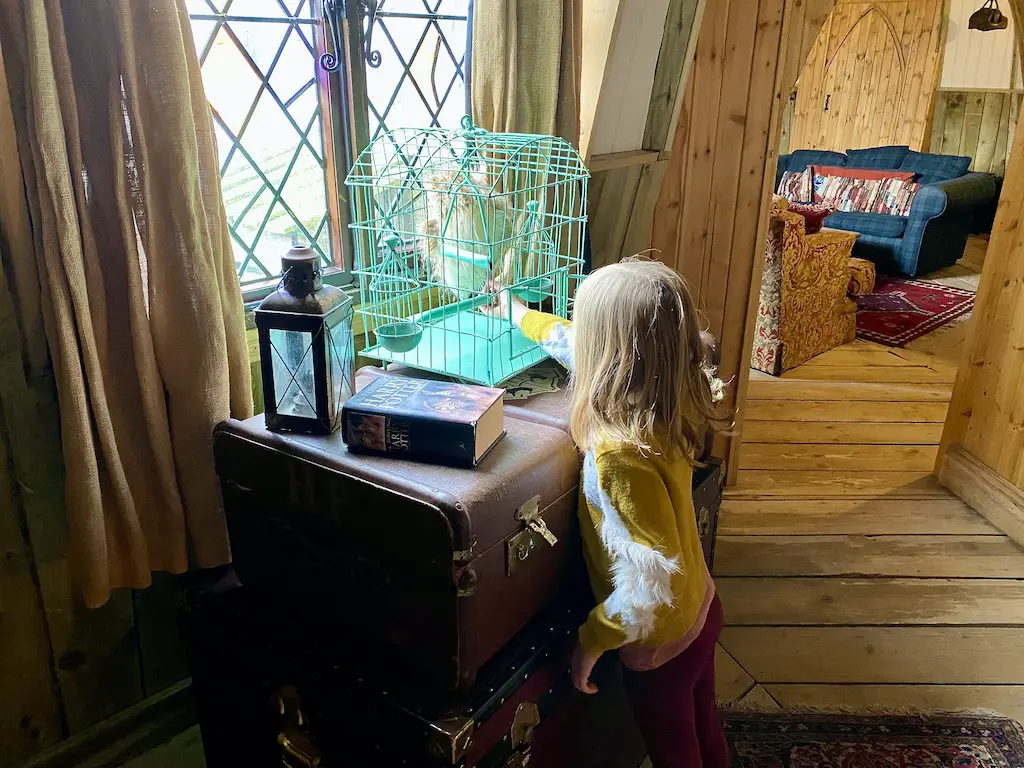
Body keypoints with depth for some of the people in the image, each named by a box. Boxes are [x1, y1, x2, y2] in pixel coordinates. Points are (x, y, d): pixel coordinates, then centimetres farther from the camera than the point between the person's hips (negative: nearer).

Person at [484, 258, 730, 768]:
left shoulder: (620, 453, -37)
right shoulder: (669, 401, -12)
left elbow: (653, 576, -34)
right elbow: (574, 346, 5)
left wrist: (593, 639, -19)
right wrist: (517, 311, 20)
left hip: (660, 637, -7)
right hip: (699, 610, 7)